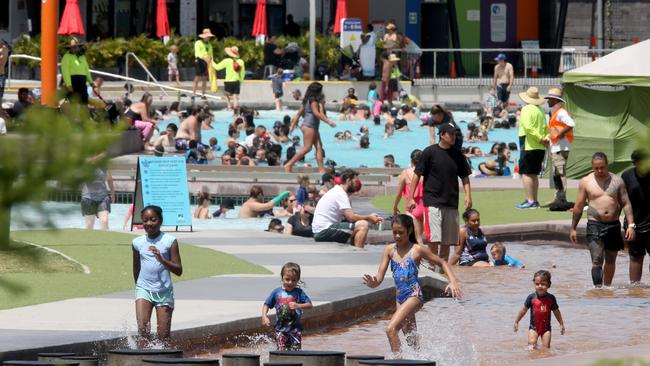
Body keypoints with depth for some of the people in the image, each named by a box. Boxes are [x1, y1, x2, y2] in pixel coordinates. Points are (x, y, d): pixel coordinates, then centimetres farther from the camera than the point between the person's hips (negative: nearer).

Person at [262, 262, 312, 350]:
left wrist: (298, 306, -22)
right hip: (280, 329, 1)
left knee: (295, 352, -1)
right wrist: (264, 317, -8)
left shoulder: (299, 293, -2)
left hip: (295, 328, -1)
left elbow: (310, 305, -5)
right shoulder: (277, 292, 2)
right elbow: (267, 305, 8)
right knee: (281, 351, -4)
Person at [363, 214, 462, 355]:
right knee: (411, 339, 20)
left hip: (414, 295, -6)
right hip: (400, 298, 6)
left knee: (391, 329, -22)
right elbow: (380, 277, -2)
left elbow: (442, 263, 3)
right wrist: (373, 283, -26)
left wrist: (453, 281, -11)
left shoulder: (417, 250, -6)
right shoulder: (389, 250, 4)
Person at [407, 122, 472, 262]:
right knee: (434, 239, -12)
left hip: (451, 203, 4)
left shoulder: (457, 154, 9)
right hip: (433, 202, -4)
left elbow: (465, 176, 15)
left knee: (447, 240, 6)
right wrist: (410, 198, -6)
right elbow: (417, 175, -1)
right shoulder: (430, 152, -3)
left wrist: (468, 195, 0)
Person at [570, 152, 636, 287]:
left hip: (613, 225, 2)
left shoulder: (617, 181, 5)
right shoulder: (586, 182, 2)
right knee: (597, 261, -14)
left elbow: (626, 204, 6)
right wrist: (573, 228, 7)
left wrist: (631, 225, -3)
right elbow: (578, 207, 7)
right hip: (595, 225, -2)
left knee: (610, 260, 13)